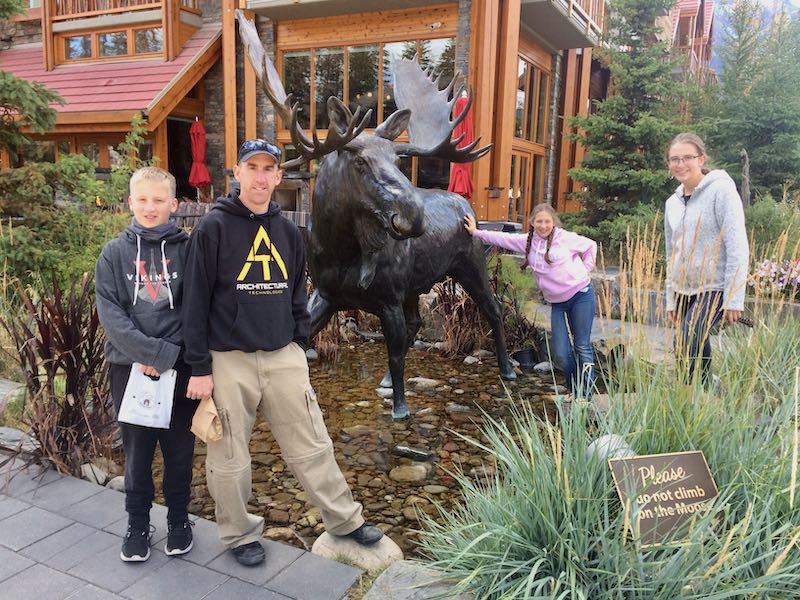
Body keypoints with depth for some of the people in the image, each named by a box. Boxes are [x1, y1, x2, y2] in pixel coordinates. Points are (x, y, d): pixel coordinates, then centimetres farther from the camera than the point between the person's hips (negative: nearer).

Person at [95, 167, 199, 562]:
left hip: (180, 366, 0)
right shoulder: (114, 254, 3)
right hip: (129, 366, 1)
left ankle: (178, 518, 30)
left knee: (179, 448, 10)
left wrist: (165, 353, -13)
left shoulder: (187, 249, 0)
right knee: (136, 450, 11)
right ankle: (138, 522, 29)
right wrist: (147, 352, -16)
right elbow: (109, 312, -4)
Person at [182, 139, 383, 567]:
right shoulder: (213, 228, -6)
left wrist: (299, 344, 11)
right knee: (230, 458, 8)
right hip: (229, 360, -3)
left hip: (284, 358, 4)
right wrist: (199, 368, -9)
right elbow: (196, 302, -8)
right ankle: (240, 534, 30)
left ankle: (345, 519, 26)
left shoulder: (287, 232, 9)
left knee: (312, 446, 10)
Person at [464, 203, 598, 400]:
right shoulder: (527, 242, 4)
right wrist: (476, 232, 5)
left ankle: (586, 396, 7)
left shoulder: (566, 238, -5)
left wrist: (585, 270, 1)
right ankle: (574, 391, 23)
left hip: (581, 296, -3)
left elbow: (591, 245, 8)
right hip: (557, 304, 4)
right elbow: (502, 238, 6)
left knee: (582, 347, -2)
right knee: (560, 354, -1)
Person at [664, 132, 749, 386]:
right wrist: (671, 299, 16)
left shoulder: (721, 189, -8)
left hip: (715, 289, -6)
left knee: (687, 344, -22)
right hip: (684, 291, 6)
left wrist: (734, 298, -16)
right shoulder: (672, 203, 11)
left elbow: (738, 247, -13)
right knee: (696, 354, 8)